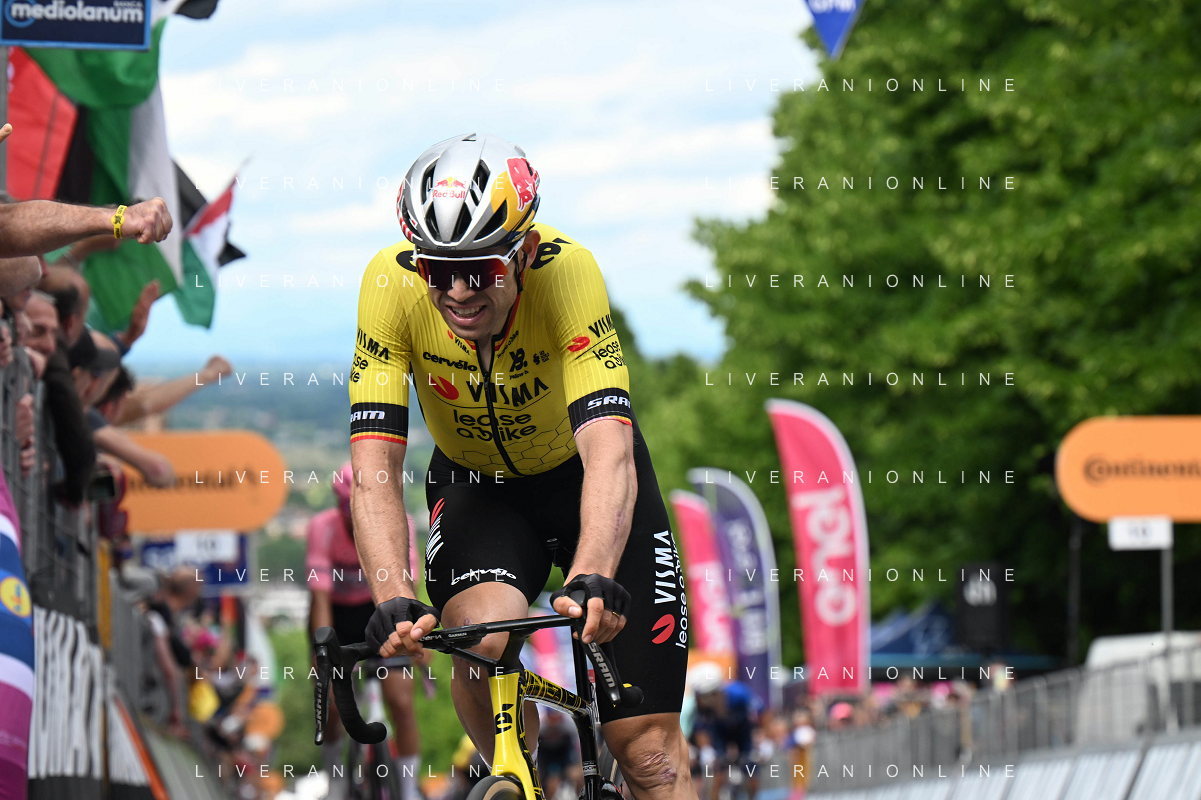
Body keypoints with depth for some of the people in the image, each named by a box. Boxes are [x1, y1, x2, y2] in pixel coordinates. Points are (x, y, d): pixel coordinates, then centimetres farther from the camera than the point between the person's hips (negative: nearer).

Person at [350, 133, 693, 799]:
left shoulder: (566, 270, -33)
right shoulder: (391, 284, -29)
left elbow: (608, 450, -43)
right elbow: (374, 468, -31)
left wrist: (593, 581, -59)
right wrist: (393, 601, -46)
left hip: (579, 478, -1)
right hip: (475, 487, 1)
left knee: (646, 743, -7)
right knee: (481, 641, -28)